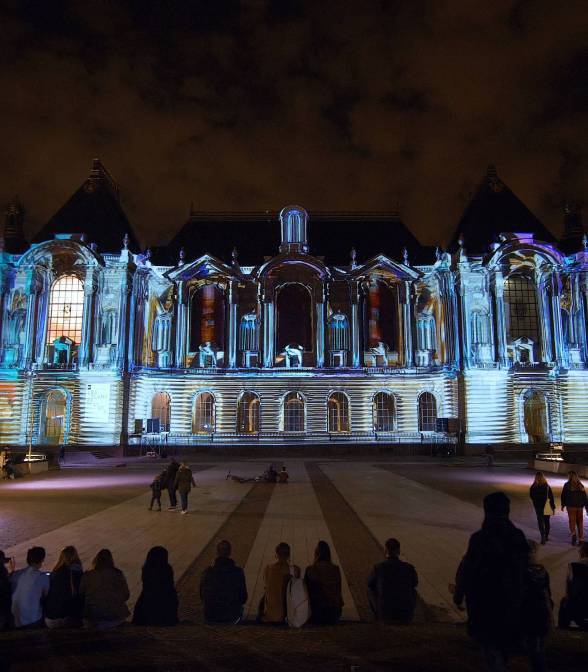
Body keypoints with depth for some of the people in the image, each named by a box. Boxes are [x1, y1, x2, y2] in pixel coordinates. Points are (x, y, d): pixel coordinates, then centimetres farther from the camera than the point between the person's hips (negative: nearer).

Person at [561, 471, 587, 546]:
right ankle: (581, 538, 13)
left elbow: (563, 496, -3)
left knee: (572, 521, 1)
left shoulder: (567, 485, -4)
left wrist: (563, 505, 6)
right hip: (580, 506, 3)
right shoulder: (580, 485, 5)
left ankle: (573, 534, -21)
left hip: (571, 506, -3)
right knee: (580, 522, 12)